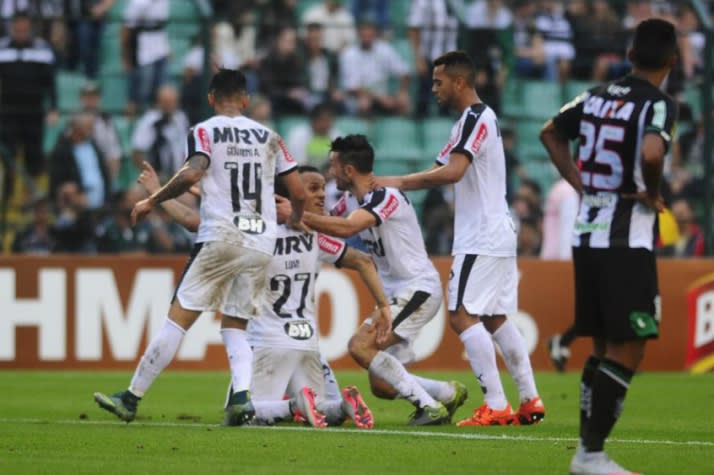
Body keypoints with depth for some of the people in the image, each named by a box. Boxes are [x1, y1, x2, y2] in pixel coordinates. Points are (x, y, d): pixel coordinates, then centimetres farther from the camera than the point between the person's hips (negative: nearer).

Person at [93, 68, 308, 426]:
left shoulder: (204, 132, 3)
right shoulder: (268, 137, 15)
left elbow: (192, 173, -16)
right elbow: (297, 191, 13)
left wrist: (152, 201, -4)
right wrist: (296, 219, 34)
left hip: (220, 238, -4)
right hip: (262, 244, 4)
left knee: (179, 318, -2)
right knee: (235, 326, 12)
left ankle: (132, 398, 2)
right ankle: (242, 395, -13)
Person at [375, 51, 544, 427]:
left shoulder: (476, 117, -13)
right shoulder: (470, 121, 19)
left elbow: (452, 171, -25)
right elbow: (441, 170, 22)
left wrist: (400, 181, -18)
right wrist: (388, 184, 15)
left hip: (482, 237, -10)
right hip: (496, 234, 10)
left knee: (463, 315, -12)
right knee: (495, 319, 12)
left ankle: (496, 406, -15)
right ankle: (530, 402, 12)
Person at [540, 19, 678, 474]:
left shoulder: (599, 96, 10)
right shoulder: (660, 104, -12)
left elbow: (551, 132, 24)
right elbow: (652, 154, -31)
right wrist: (653, 194, -12)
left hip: (587, 232, 8)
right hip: (628, 240, -8)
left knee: (604, 346, 15)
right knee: (628, 350, -3)